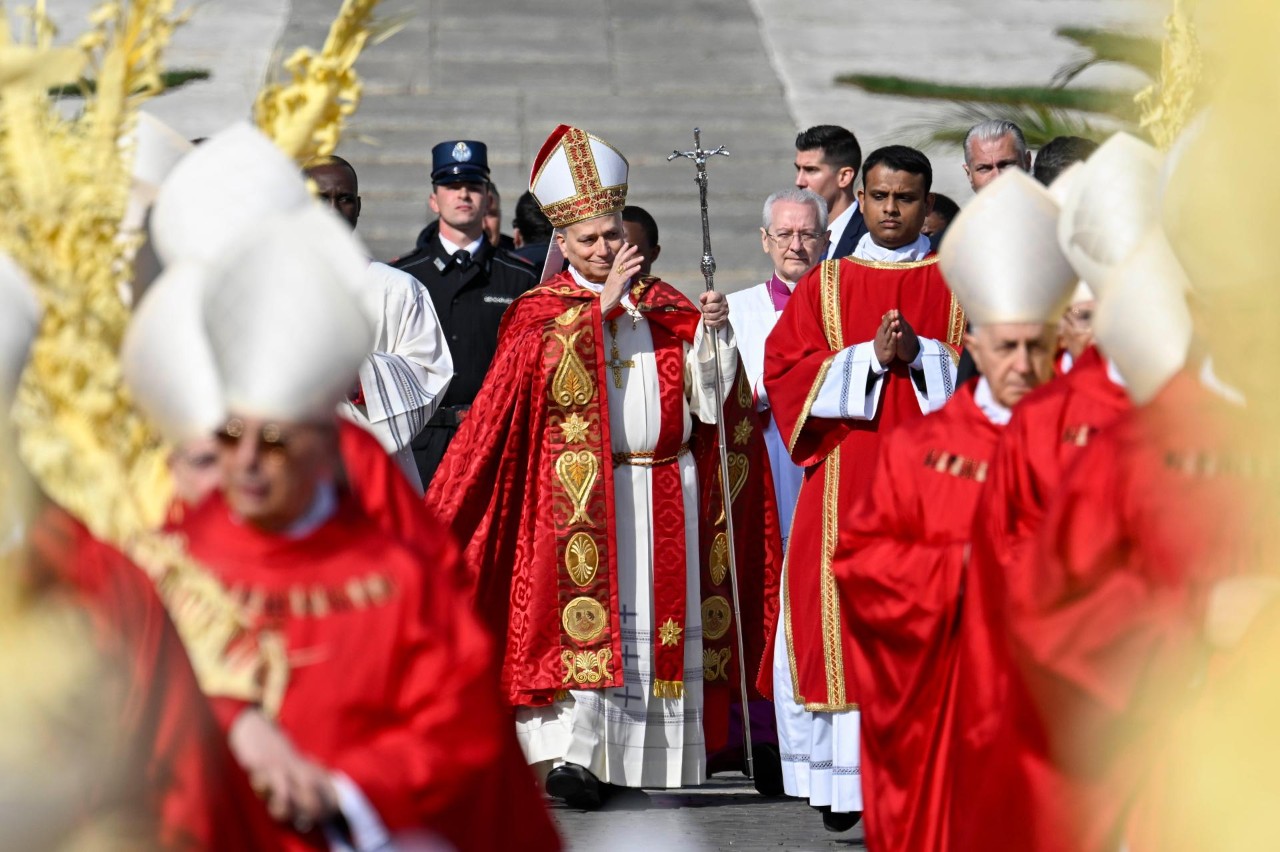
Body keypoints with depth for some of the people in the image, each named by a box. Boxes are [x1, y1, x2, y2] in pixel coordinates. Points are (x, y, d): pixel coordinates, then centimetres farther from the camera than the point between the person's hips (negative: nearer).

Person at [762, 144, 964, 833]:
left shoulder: (958, 285, 11)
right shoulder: (827, 283, 12)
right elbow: (783, 367, 2)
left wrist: (919, 356, -12)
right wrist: (869, 357, -10)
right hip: (846, 479, 0)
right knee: (845, 617, -5)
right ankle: (844, 782, 0)